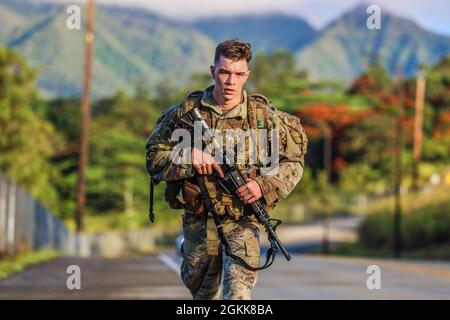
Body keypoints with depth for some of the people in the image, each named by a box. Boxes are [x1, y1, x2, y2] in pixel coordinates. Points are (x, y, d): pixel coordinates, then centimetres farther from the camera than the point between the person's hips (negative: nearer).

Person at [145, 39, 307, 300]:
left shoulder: (265, 116, -2)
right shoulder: (187, 112, -2)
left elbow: (293, 161, 6)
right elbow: (154, 158, -1)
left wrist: (264, 186, -12)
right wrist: (189, 158, -19)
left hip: (242, 222, -2)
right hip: (198, 222, 2)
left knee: (238, 290, -22)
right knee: (202, 292, 18)